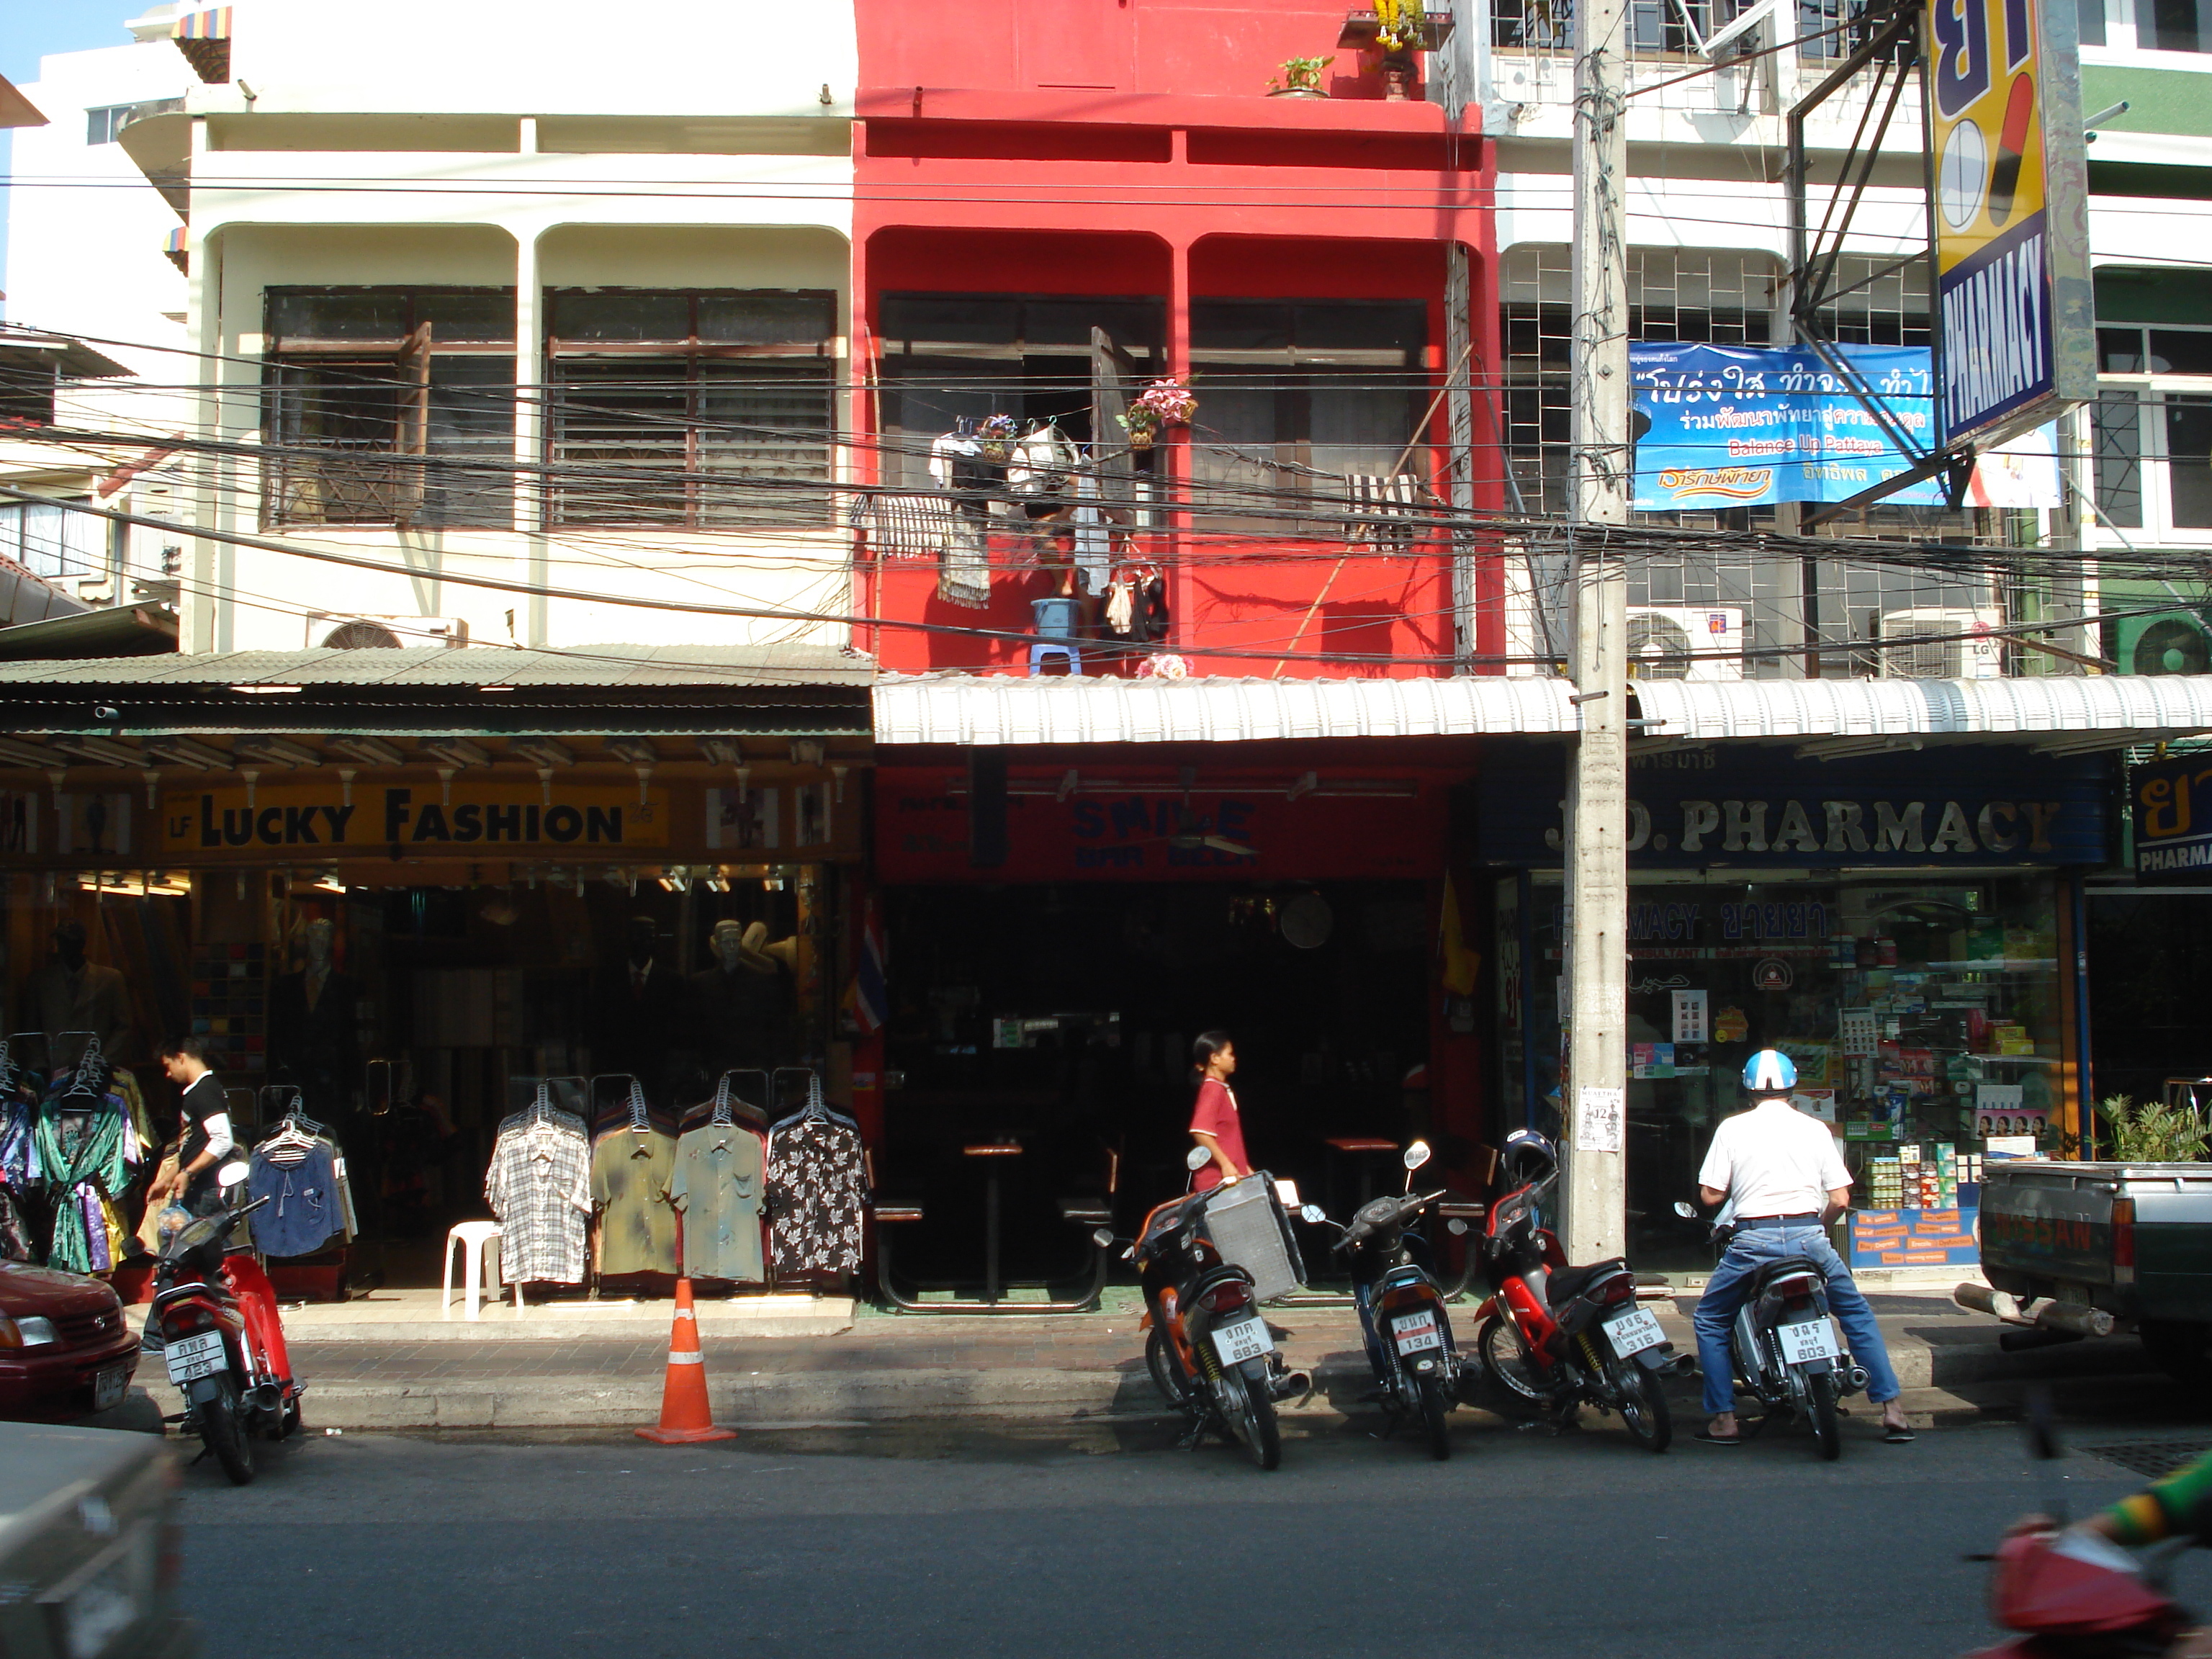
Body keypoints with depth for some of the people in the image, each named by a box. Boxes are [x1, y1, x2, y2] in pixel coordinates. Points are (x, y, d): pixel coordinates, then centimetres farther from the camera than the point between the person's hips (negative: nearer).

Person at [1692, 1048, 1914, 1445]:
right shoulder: (1815, 1129, 7)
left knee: (1710, 1320, 16)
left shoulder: (1732, 1128, 2)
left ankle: (1724, 1420, 9)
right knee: (1857, 1314, 20)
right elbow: (1839, 1199, 4)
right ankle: (1893, 1409, 15)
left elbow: (1710, 1194, 1)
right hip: (1808, 1238, 2)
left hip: (1753, 1241, -1)